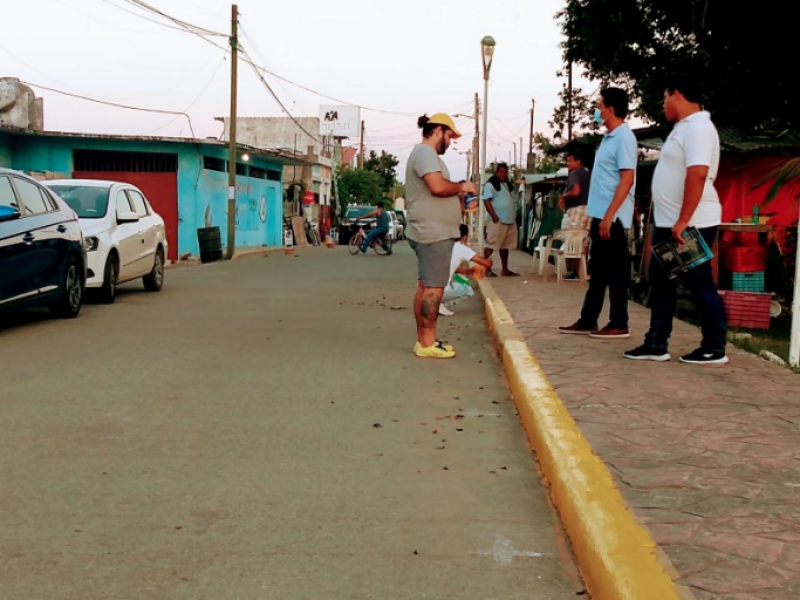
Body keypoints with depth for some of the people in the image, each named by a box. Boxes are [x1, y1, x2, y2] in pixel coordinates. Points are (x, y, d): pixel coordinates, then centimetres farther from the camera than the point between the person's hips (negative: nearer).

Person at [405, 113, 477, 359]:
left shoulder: (426, 154, 20)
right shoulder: (424, 152, -13)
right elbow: (438, 186, -26)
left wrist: (461, 202, 14)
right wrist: (461, 187, -9)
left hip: (432, 232, 11)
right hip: (433, 233, -11)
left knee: (425, 287, 11)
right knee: (433, 287, -8)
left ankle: (424, 340, 17)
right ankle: (427, 343, -5)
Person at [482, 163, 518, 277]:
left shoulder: (507, 184, 18)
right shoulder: (491, 184, -9)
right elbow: (486, 201, -16)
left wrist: (512, 216, 18)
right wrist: (494, 216, -23)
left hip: (509, 220, 9)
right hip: (498, 221, -9)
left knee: (505, 246, 12)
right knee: (491, 245, -9)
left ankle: (505, 269, 18)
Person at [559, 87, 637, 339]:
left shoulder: (624, 137, -12)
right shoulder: (609, 137, 16)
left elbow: (627, 179, -19)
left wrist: (609, 215, -22)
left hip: (613, 217, -10)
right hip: (601, 215, 10)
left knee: (615, 271, -3)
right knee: (598, 271, 13)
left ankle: (619, 324, 4)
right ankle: (587, 321, 19)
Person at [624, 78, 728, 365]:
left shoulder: (697, 128, -16)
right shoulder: (684, 127, 16)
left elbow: (697, 175, -26)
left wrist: (683, 222, -29)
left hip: (691, 224, -10)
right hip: (669, 223, 10)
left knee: (699, 284, -2)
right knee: (661, 280, 11)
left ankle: (714, 349, 8)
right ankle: (656, 344, 17)